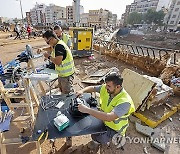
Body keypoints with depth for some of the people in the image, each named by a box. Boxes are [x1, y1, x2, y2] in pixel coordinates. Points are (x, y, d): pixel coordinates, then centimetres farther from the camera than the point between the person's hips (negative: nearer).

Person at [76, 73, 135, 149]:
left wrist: (87, 110, -46)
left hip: (114, 128, -5)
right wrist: (82, 91, -23)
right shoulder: (106, 88, -18)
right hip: (103, 118, 6)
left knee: (95, 136, -14)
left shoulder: (125, 101, -35)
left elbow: (109, 117, -44)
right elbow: (92, 88, -3)